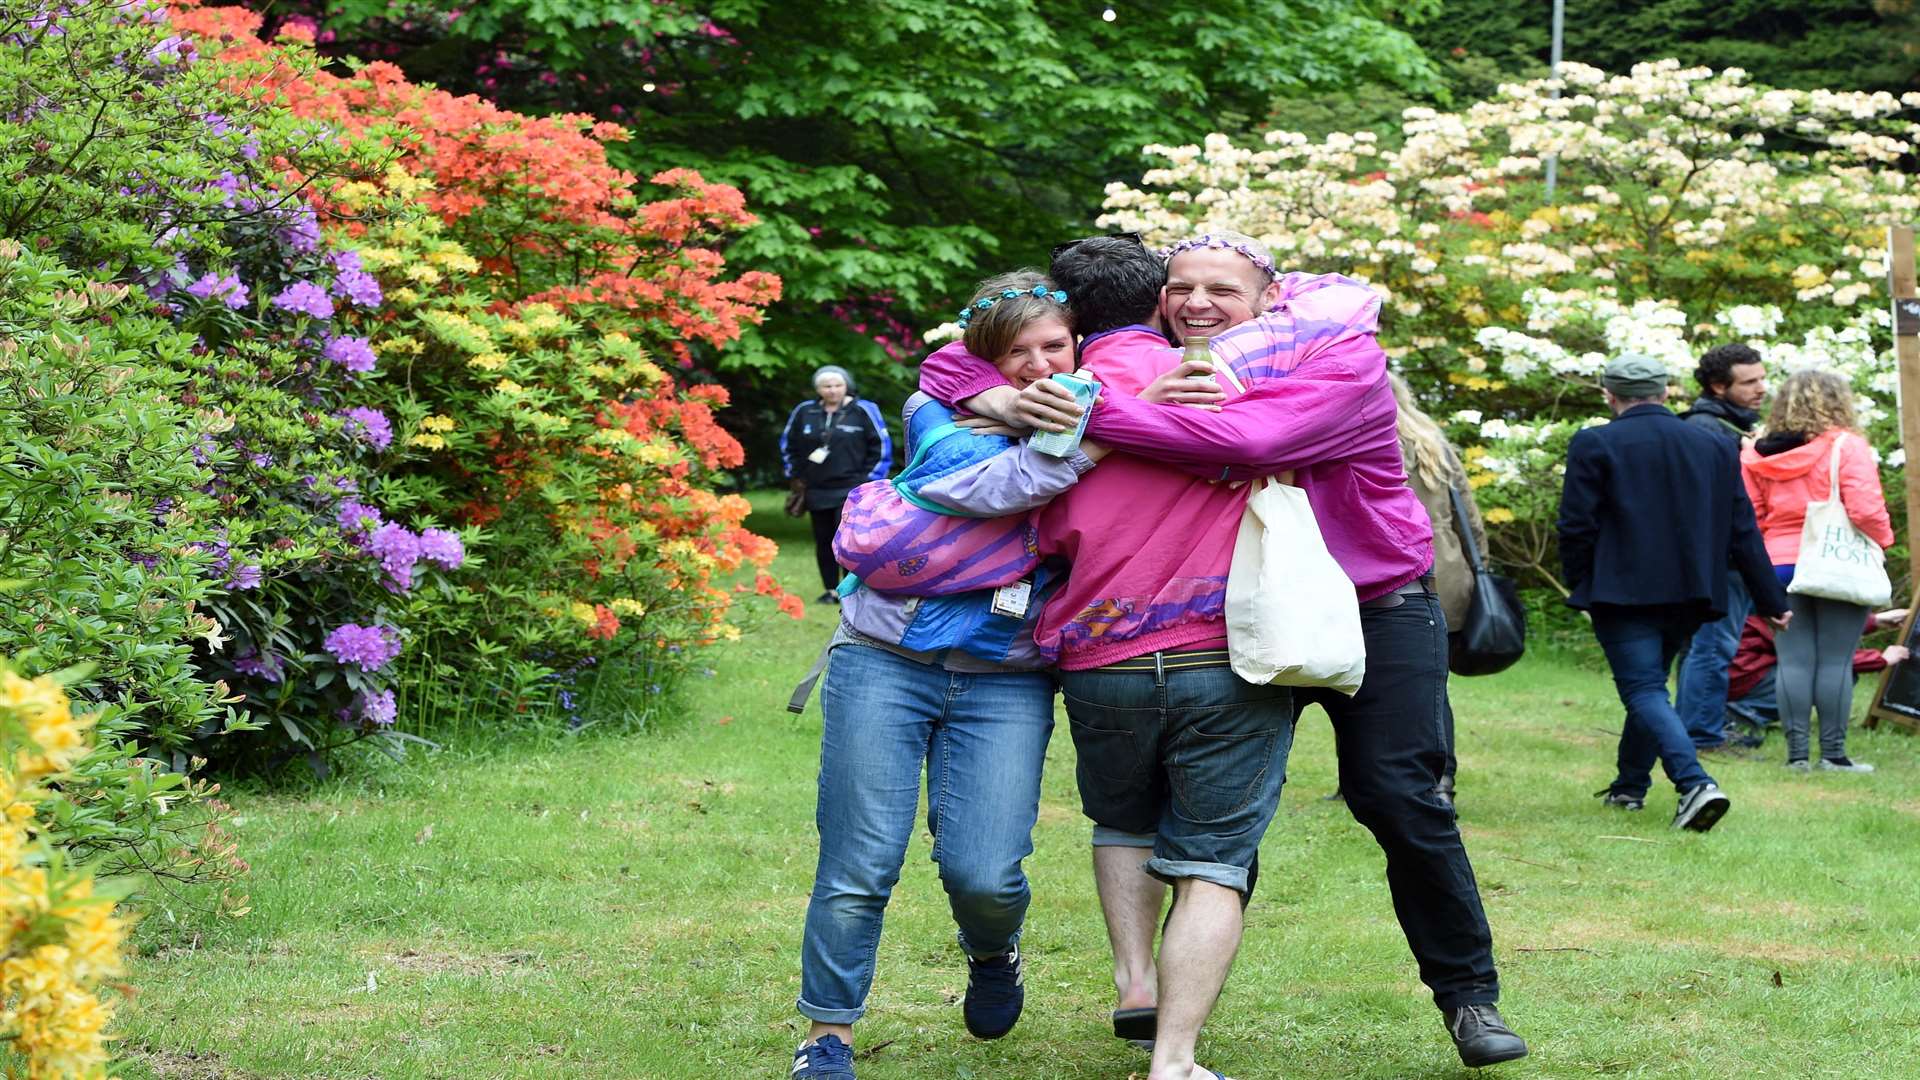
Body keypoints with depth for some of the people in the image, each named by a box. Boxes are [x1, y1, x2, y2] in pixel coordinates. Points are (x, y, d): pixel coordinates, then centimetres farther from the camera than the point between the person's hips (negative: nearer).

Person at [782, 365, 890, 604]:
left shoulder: (863, 411, -5)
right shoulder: (804, 412, 5)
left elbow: (881, 447, 1)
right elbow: (788, 446, 19)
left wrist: (869, 481, -2)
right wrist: (796, 477, 14)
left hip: (851, 491, -4)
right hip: (817, 492, 4)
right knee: (824, 543, 8)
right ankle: (831, 590, 18)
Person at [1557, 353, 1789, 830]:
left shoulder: (1594, 446, -7)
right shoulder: (1715, 447, 7)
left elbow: (1577, 527, -8)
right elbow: (1743, 531, 9)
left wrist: (1578, 585, 7)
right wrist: (1772, 600, 13)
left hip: (1624, 593, -5)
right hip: (1689, 594, 6)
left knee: (1644, 691, -8)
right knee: (1648, 686, 21)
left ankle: (1695, 784, -26)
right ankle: (1629, 785, 30)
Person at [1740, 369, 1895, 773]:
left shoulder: (1758, 456, 7)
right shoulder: (1846, 447, -7)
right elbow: (1865, 510, -15)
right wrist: (1884, 538, 3)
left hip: (1780, 564, 4)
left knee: (1794, 660, 5)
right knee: (1836, 661, 0)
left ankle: (1796, 751, 3)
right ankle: (1833, 752, 1)